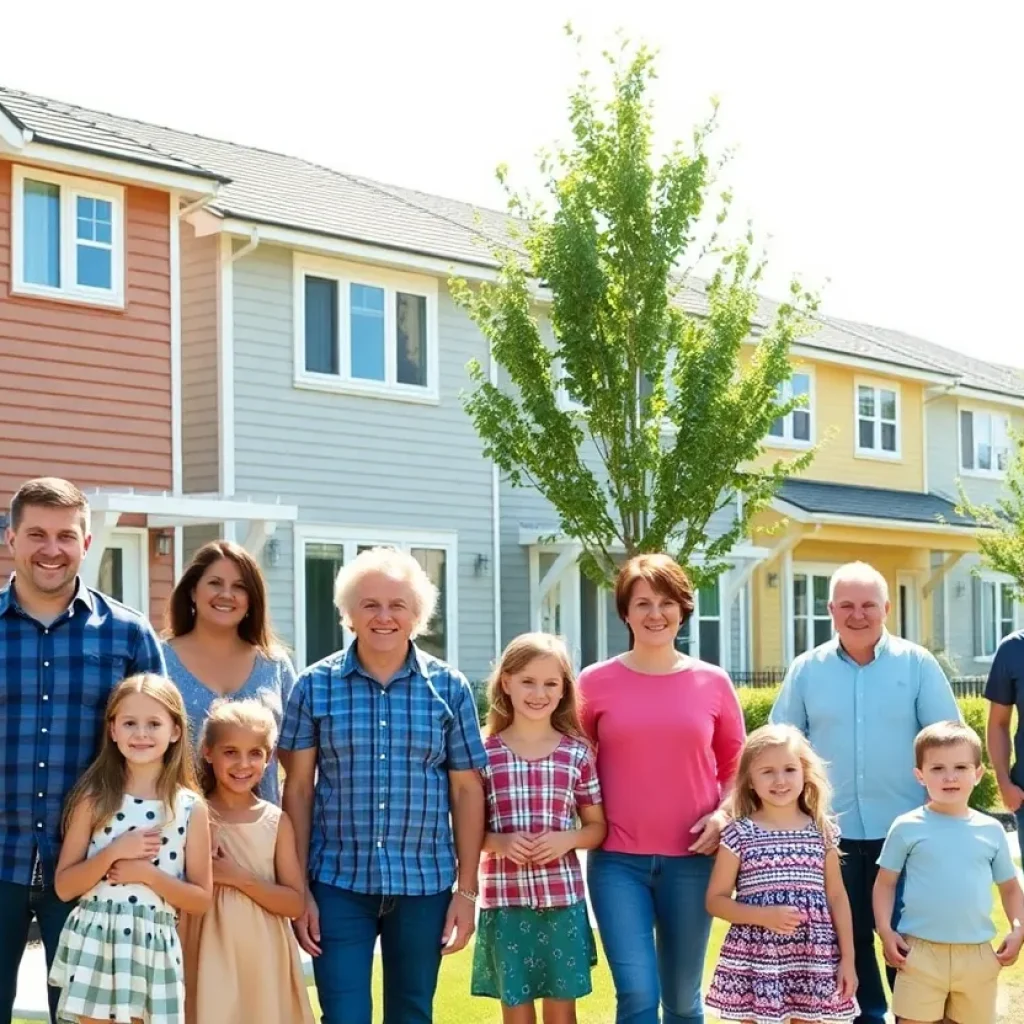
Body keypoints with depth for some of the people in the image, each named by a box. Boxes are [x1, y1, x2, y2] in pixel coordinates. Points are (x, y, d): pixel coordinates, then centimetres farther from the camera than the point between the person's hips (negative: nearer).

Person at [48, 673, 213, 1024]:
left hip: (153, 947, 1)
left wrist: (148, 873, -12)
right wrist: (114, 853, -16)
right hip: (94, 943, 0)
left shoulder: (191, 807, 0)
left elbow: (201, 899, 2)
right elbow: (64, 886, -1)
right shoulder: (94, 798, 0)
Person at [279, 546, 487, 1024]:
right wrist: (298, 890, -3)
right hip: (338, 884, -1)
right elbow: (298, 789, 1)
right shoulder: (315, 686, -1)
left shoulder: (449, 687, 1)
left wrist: (466, 889, 0)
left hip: (424, 885, 1)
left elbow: (466, 790, 3)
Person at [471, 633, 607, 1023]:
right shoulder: (484, 753, -1)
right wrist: (499, 842, -15)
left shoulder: (577, 753, 2)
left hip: (563, 899, 1)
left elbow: (598, 827, 8)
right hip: (505, 900, -1)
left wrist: (567, 839, -12)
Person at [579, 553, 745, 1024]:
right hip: (618, 860, -2)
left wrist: (725, 813, -4)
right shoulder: (595, 682, 0)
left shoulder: (712, 682, 3)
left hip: (692, 858, 2)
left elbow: (736, 765, 13)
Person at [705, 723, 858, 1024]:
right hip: (756, 959, -2)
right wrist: (764, 915, -17)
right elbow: (715, 900, -2)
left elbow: (837, 897, 9)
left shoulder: (822, 833, 5)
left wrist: (847, 958, 5)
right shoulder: (739, 834, -3)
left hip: (813, 960, 2)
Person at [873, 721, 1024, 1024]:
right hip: (920, 953, -3)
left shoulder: (991, 831, 3)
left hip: (978, 954, 3)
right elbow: (885, 883, 1)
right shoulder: (907, 828, -4)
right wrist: (885, 931, -9)